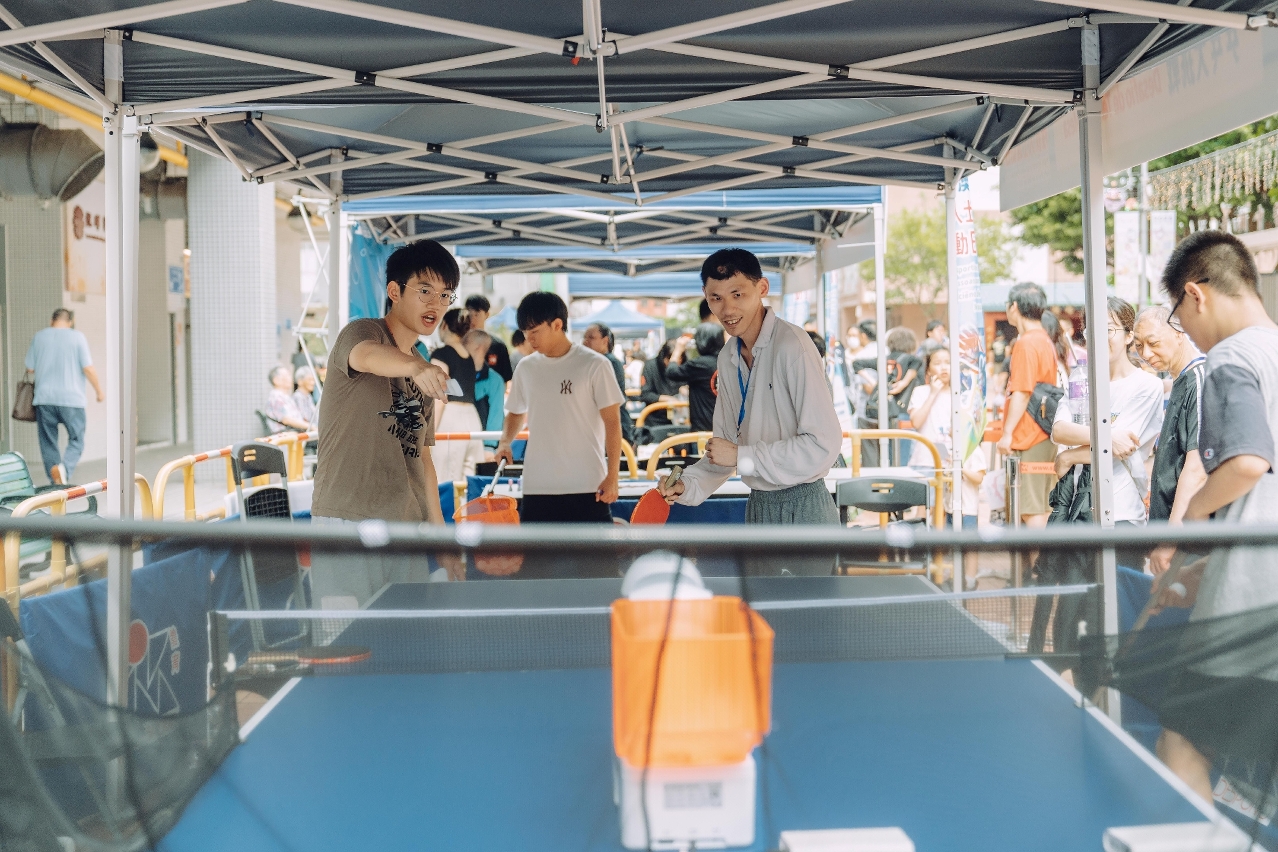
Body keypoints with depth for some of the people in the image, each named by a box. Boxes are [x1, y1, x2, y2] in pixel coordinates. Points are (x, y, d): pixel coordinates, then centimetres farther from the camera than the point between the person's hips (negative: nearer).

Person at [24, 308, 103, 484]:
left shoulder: (39, 336, 6)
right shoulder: (77, 337, -2)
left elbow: (30, 369, 9)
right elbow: (88, 369, -6)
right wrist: (99, 391, 7)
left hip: (44, 397, 2)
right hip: (72, 398, -2)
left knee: (48, 443, 10)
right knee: (76, 441, 5)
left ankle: (56, 483, 7)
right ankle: (65, 468, -22)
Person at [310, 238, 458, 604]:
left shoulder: (424, 377, 17)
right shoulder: (362, 332, -3)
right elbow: (368, 356, -29)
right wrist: (418, 366, -51)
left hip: (408, 533, 7)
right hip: (348, 523, -7)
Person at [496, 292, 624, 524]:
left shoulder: (594, 365, -6)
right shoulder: (526, 368, 7)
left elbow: (612, 422, -5)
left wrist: (612, 476, -10)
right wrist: (505, 441, 3)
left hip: (587, 486, -4)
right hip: (538, 486, 4)